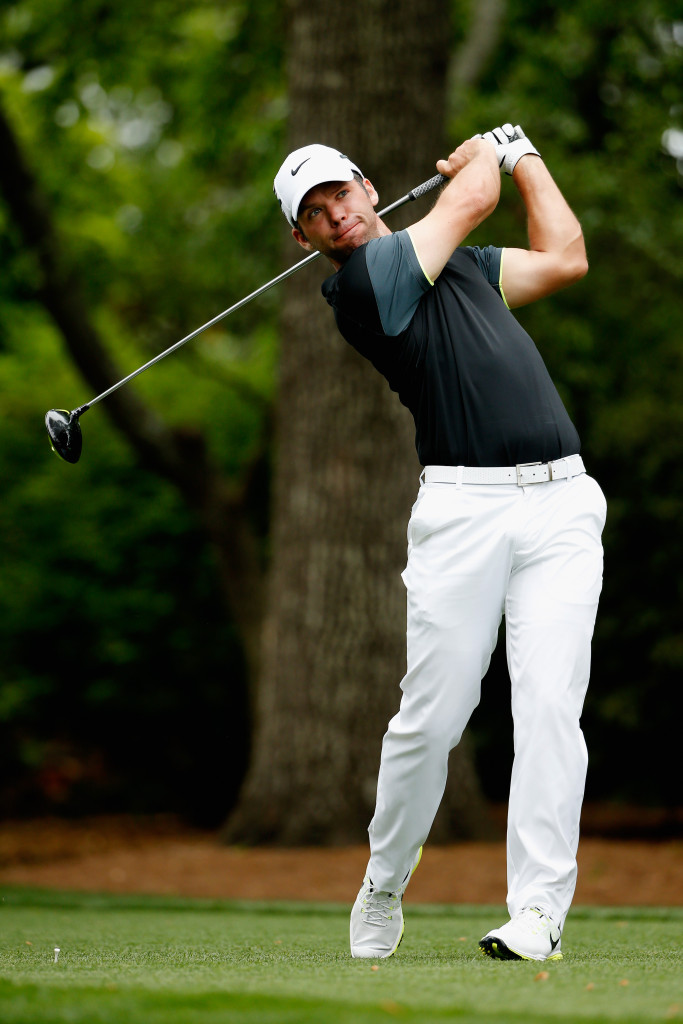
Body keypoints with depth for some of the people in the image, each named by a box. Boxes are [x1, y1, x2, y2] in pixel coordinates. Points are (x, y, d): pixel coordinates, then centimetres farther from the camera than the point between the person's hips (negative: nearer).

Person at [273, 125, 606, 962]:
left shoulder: (458, 265, 23)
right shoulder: (359, 283, -2)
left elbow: (565, 257, 28)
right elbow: (472, 198, 6)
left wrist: (522, 155, 33)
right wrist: (483, 155, 27)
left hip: (561, 502, 5)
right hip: (464, 508, -5)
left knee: (550, 705, -9)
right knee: (432, 715, -4)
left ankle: (538, 909, -9)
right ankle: (384, 885, 19)